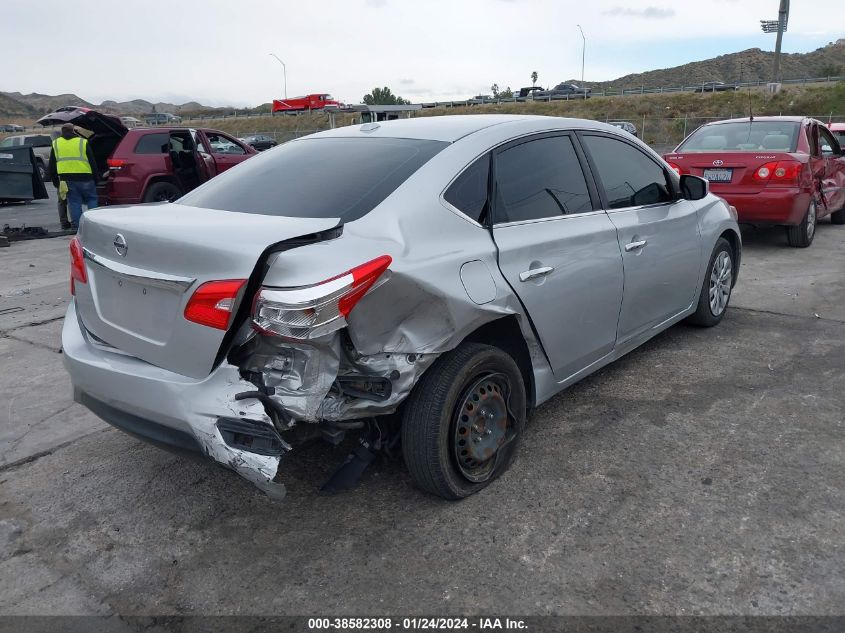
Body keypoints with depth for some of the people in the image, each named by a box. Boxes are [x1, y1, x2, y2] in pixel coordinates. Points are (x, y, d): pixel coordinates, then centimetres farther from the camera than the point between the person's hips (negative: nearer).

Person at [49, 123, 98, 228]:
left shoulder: (56, 144, 14)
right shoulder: (83, 142, 4)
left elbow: (52, 166, 16)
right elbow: (92, 162, 3)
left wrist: (56, 182, 22)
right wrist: (95, 179, 10)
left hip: (66, 179, 2)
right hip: (84, 178, -2)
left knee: (74, 202, 6)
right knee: (92, 199, 9)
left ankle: (77, 226, 3)